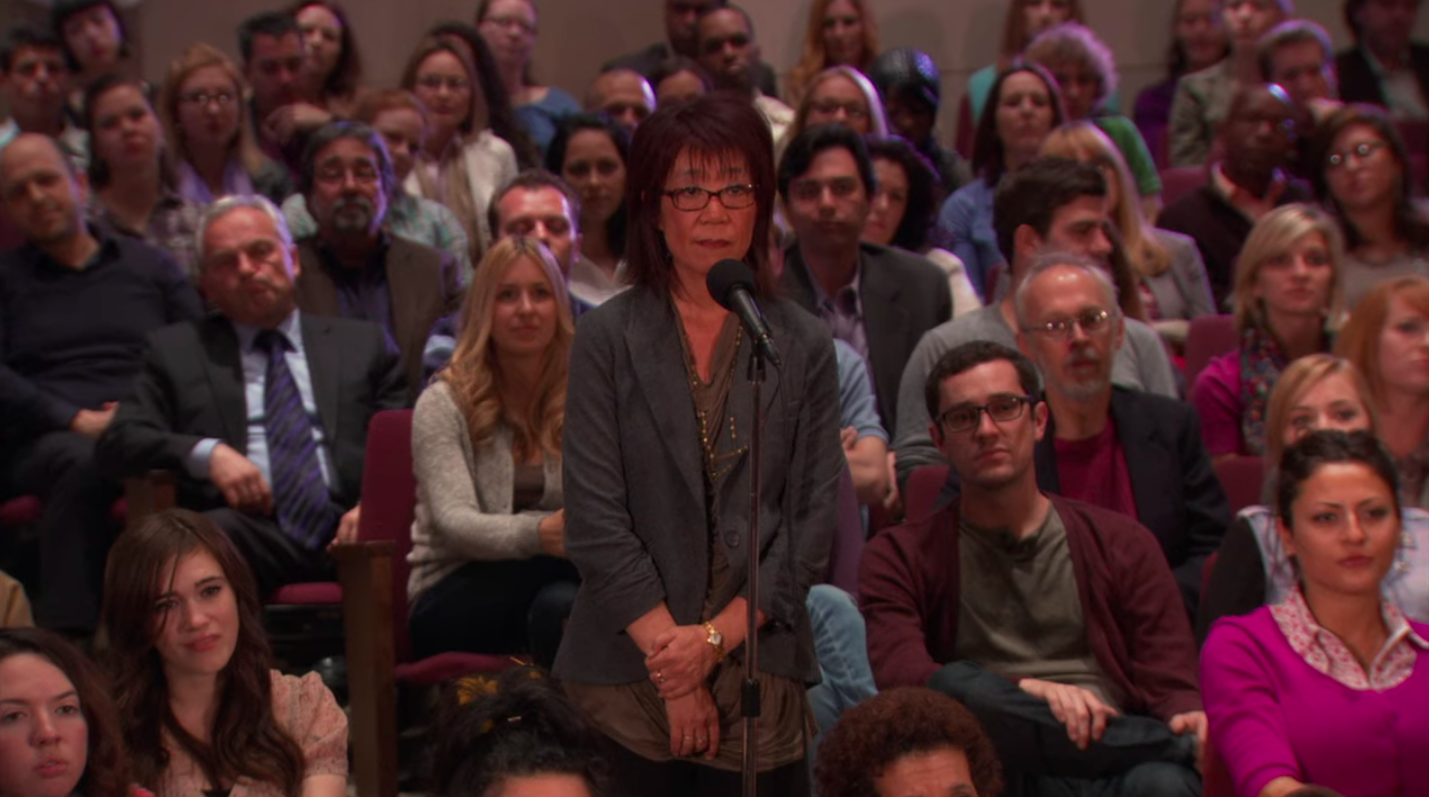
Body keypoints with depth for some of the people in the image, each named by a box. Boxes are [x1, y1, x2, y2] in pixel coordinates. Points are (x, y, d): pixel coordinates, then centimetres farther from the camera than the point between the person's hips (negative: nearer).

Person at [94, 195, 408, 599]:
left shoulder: (361, 343, 26)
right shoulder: (176, 350, 24)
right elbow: (115, 444, 13)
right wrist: (206, 453, -7)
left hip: (346, 535, 1)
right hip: (254, 532, -1)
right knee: (217, 531, -38)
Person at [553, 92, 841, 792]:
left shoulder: (805, 348, 6)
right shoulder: (608, 338, 1)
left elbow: (814, 520, 2)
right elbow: (595, 520, -5)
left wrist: (715, 638, -9)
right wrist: (674, 667, -10)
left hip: (760, 677, 1)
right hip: (624, 675, -1)